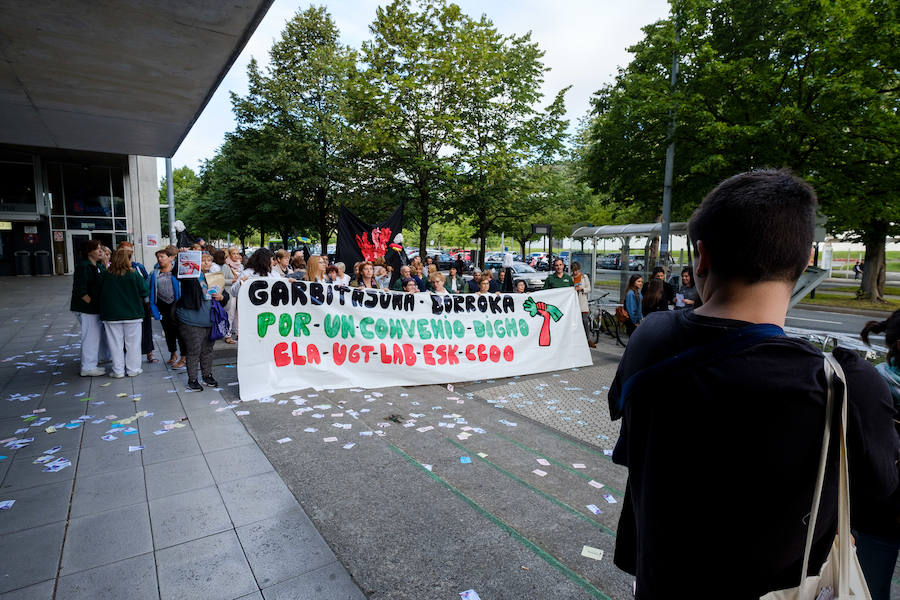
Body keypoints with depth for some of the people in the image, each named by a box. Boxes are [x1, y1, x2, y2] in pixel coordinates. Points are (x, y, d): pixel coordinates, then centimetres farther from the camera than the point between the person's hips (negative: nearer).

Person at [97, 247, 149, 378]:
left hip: (111, 315, 1)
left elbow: (98, 289, 7)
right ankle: (133, 369, 16)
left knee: (115, 343, 10)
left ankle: (118, 371, 16)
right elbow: (145, 291, -8)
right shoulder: (134, 274, -12)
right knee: (132, 342, 9)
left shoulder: (105, 275, -6)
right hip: (132, 314, -1)